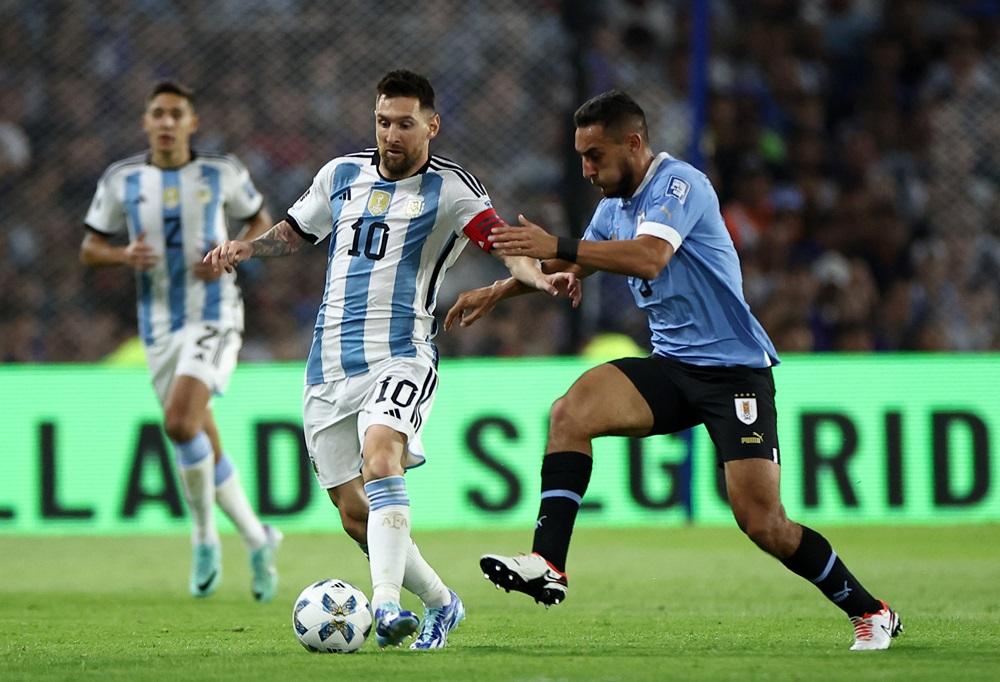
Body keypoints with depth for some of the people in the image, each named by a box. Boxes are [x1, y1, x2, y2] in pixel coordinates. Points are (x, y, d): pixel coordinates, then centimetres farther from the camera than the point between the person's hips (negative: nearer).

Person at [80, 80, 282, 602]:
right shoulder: (121, 180, 1)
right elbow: (90, 249, 7)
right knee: (205, 446, 9)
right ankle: (257, 541, 27)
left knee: (180, 422, -24)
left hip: (215, 318, -4)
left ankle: (205, 534, -3)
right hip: (159, 324, 4)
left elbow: (260, 222, 12)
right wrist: (124, 256, -15)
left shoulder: (222, 173, -2)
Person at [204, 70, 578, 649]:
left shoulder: (449, 188, -3)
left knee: (380, 456, -33)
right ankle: (440, 601, 26)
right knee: (354, 514, 6)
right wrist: (246, 248, 6)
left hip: (400, 357, -6)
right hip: (329, 366, 6)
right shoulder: (342, 175, 12)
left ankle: (386, 605, -42)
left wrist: (539, 276, -40)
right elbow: (295, 231, 26)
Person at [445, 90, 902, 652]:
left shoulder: (678, 184, -15)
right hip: (672, 366, 7)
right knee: (571, 412, -18)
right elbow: (575, 266, 29)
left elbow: (649, 256, -33)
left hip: (734, 368, -7)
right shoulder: (616, 205, 11)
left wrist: (557, 246, -34)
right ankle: (548, 565, -23)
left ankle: (871, 613, 8)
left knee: (762, 522, -11)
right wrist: (500, 291, 19)